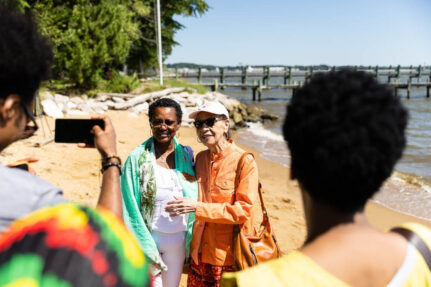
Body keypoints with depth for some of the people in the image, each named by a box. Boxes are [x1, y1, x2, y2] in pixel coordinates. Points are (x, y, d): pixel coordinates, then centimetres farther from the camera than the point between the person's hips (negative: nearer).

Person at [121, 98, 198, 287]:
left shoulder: (186, 156, 3)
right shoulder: (137, 158, -9)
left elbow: (194, 202, 7)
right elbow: (130, 207, -9)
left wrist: (190, 242, 5)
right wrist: (145, 247, -12)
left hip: (178, 241, 4)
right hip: (148, 238, -4)